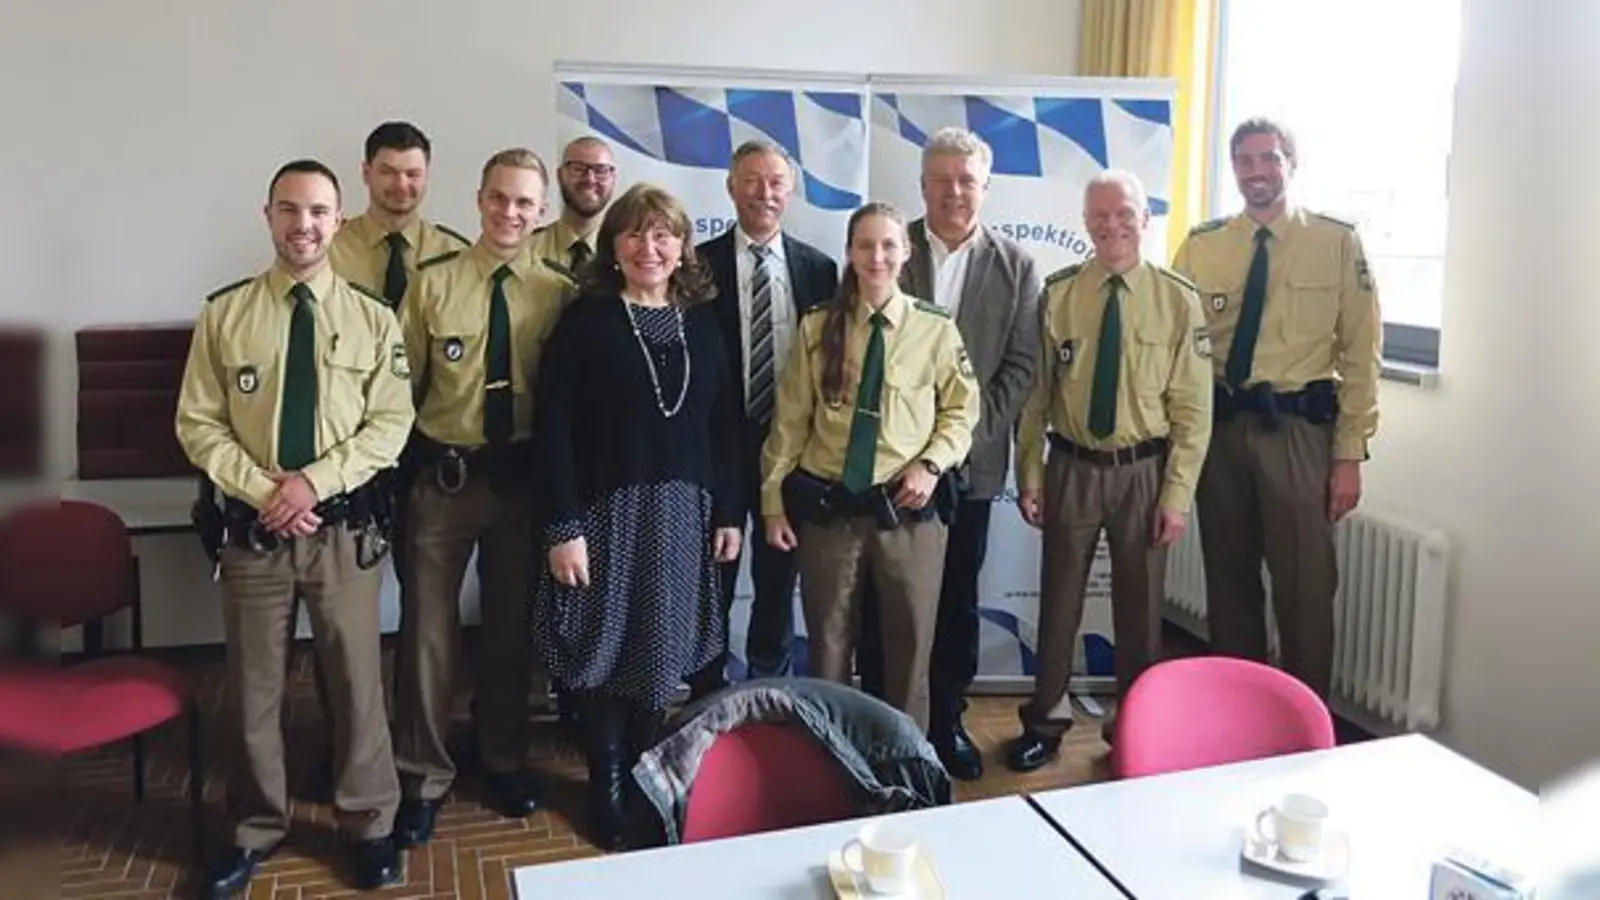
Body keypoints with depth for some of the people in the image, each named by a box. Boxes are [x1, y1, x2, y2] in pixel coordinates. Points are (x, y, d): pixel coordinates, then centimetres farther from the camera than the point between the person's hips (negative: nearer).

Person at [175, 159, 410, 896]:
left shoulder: (373, 319, -1)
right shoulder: (224, 313, 0)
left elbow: (390, 424, -5)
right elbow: (198, 424, 0)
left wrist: (314, 479, -16)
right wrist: (262, 490, -13)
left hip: (344, 526, -1)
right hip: (251, 525, 1)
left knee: (357, 680, 9)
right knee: (252, 686, 13)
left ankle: (368, 823, 28)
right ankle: (255, 830, 32)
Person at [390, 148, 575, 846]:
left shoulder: (558, 292, -1)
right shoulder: (433, 284, -4)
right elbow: (402, 385, -1)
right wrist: (395, 470, -4)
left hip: (521, 476, 2)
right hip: (443, 476, -1)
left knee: (512, 624, 16)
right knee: (429, 627, 6)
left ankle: (504, 759, 35)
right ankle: (424, 773, 24)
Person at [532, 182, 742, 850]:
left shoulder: (702, 324, 7)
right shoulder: (584, 320, -6)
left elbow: (725, 426, 9)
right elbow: (552, 429, -11)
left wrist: (728, 513, 5)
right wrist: (562, 527, -16)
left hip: (681, 514, 4)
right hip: (606, 512, -3)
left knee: (660, 652, 12)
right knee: (604, 652, 5)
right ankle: (606, 788, 22)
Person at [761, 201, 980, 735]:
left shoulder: (936, 329, -2)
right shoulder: (817, 327, 1)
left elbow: (962, 409, 7)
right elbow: (789, 419, 3)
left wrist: (931, 464, -9)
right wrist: (774, 500, 1)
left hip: (907, 507, 0)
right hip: (826, 506, 1)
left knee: (910, 646, 12)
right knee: (828, 646, 13)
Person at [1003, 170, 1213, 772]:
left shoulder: (1178, 300, -6)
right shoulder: (1057, 295, -3)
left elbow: (1192, 408, -5)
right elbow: (1035, 393, 0)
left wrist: (1178, 494, -8)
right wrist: (1029, 475, -1)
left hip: (1143, 471, 0)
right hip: (1071, 468, 1)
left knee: (1140, 606, 13)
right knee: (1059, 601, 12)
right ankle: (1047, 721, 30)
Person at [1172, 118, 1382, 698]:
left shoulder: (1337, 243, -1)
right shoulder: (1200, 247, 5)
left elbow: (1360, 355, -1)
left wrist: (1350, 453, -5)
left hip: (1299, 431, -2)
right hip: (1219, 429, 3)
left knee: (1305, 586, 2)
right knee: (1228, 580, 14)